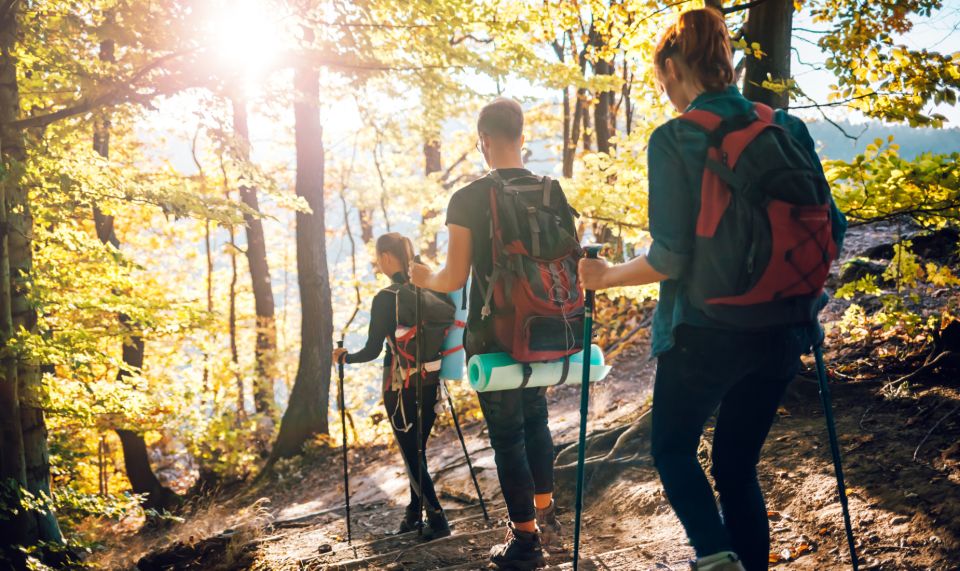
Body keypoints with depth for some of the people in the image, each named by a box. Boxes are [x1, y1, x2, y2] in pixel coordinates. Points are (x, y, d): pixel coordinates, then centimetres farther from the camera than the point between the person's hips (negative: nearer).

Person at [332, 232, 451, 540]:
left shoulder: (385, 298, -15)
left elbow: (372, 351, -13)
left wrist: (343, 357, 5)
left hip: (400, 385, -6)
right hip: (430, 381, 6)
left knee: (410, 454, 4)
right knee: (417, 450, 18)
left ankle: (437, 519, 1)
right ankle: (414, 512, 29)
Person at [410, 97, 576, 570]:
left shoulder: (468, 199, -13)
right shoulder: (552, 193, 0)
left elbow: (455, 278, -14)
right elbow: (572, 266, 5)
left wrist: (425, 278, 8)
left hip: (493, 335, -5)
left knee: (506, 433, 5)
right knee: (535, 419, 23)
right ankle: (546, 517, 32)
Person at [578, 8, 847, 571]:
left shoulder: (674, 139, -12)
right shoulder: (788, 127, 2)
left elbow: (671, 257, -17)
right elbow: (831, 226, 4)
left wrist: (607, 276, -1)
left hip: (706, 330, -4)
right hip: (781, 330, 5)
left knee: (673, 445, 17)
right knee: (738, 463, 18)